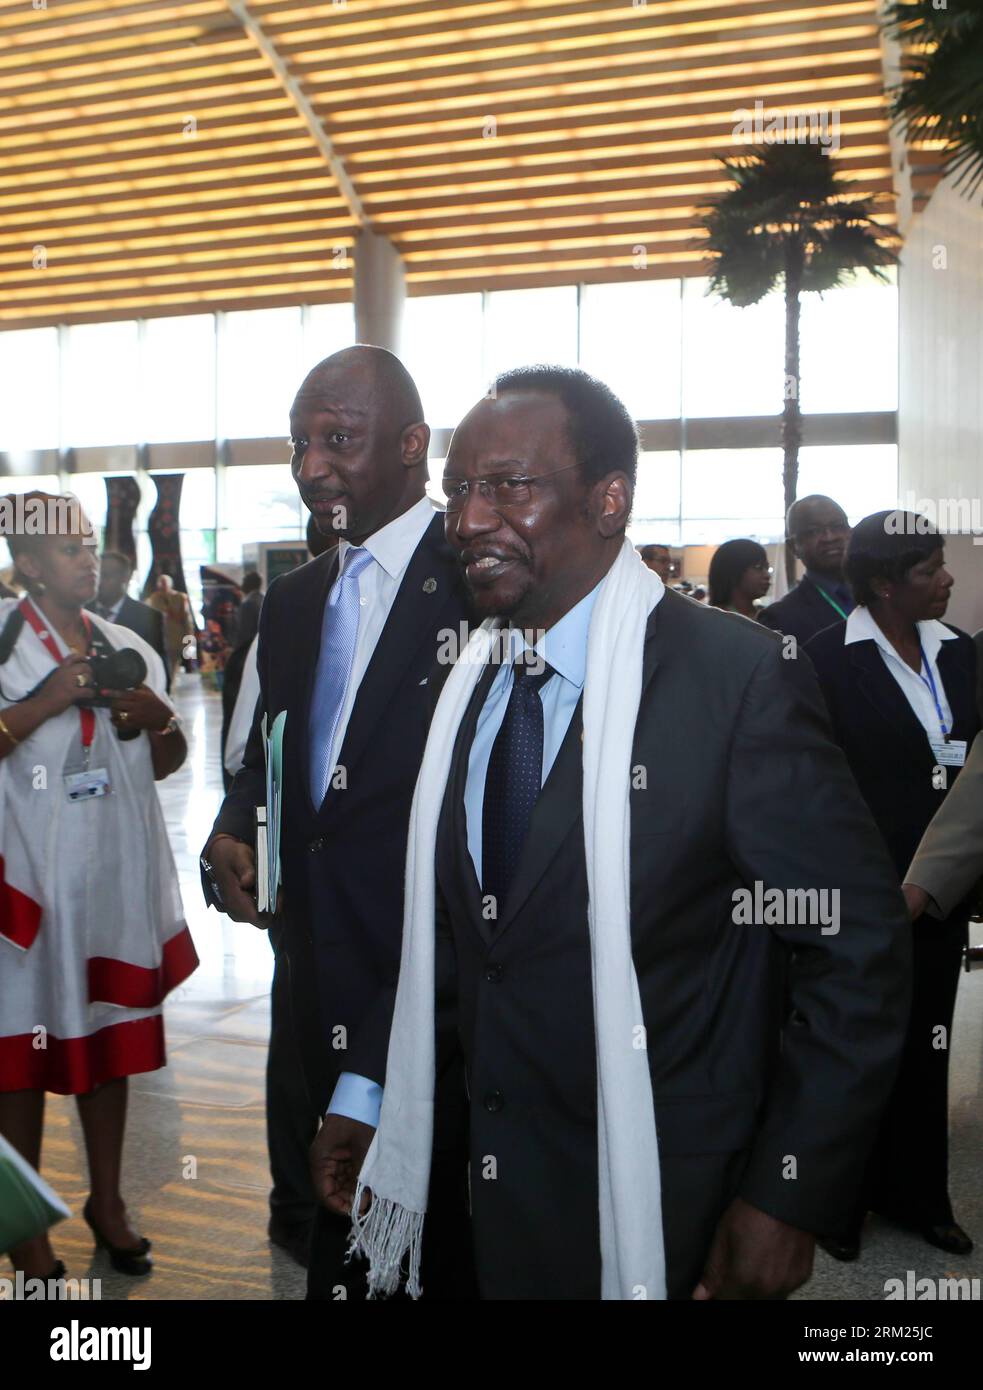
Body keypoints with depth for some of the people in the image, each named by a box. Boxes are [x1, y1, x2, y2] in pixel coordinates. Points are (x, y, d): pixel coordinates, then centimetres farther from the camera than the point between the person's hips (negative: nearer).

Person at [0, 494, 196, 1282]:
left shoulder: (127, 648, 9)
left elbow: (167, 763, 15)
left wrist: (158, 716, -4)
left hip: (117, 870, 5)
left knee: (110, 1029, 14)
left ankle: (107, 1199, 31)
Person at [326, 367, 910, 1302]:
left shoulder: (738, 676, -19)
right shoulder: (464, 682, 1)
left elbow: (858, 950, -17)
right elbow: (444, 935, 8)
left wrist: (788, 1198, -15)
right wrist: (385, 1113, 4)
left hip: (669, 1214, -5)